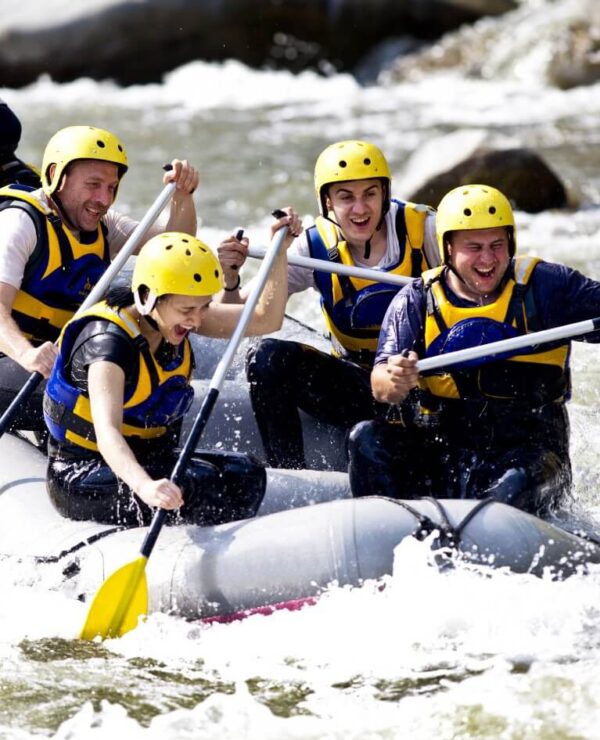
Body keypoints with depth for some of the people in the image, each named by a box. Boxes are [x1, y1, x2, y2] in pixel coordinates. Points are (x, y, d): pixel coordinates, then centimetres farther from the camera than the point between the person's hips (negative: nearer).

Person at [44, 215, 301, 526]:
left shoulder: (174, 315, -2)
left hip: (148, 462, 8)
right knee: (197, 485, -30)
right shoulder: (108, 341, -26)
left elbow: (265, 319, 6)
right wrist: (145, 486, -57)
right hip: (82, 475, -8)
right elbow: (107, 430, -39)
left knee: (245, 474, -14)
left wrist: (279, 250, -7)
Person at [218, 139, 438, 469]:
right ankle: (288, 474, -11)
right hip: (358, 386, 4)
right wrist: (230, 278, -29)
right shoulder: (316, 248, -5)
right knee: (267, 358, -19)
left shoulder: (421, 229, -12)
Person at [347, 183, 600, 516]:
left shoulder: (544, 286, 1)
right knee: (367, 439, -21)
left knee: (515, 487, -35)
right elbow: (382, 387, -7)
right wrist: (392, 382, -33)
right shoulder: (416, 302, 3)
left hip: (526, 449, -2)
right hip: (438, 452, 2)